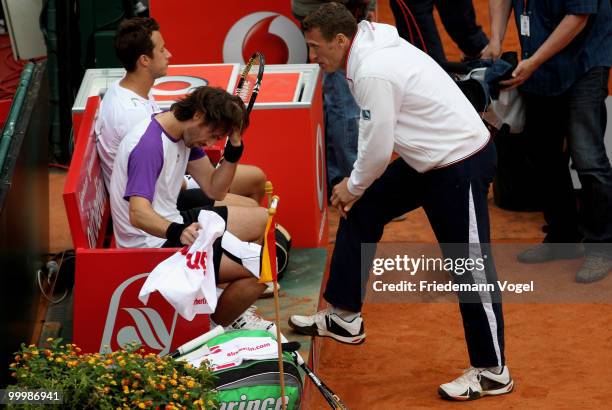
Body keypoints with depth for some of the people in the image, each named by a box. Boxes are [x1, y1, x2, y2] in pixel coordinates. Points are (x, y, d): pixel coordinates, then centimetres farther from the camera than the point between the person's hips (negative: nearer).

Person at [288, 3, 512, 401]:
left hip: (461, 163, -11)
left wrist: (354, 186, -2)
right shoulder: (373, 50, 6)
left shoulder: (374, 72, -24)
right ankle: (344, 317, 28)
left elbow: (378, 147, -19)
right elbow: (379, 135, 13)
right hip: (429, 157, 11)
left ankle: (493, 371, 9)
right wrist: (356, 184, 10)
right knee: (362, 212, 17)